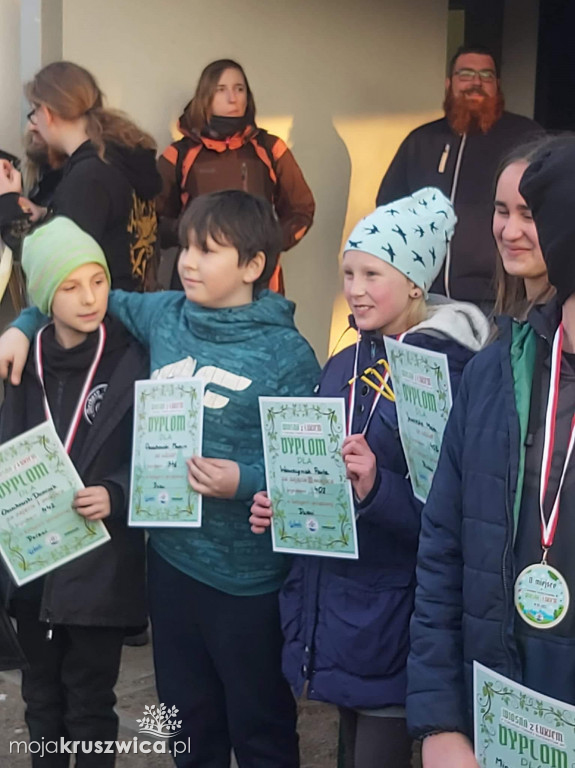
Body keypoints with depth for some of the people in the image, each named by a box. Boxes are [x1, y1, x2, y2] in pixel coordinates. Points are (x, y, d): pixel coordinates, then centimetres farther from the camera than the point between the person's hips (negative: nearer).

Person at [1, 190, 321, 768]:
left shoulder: (286, 353, -12)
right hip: (170, 554, 5)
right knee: (189, 721, 21)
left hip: (246, 574, -5)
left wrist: (244, 481, -28)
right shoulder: (163, 316, 3)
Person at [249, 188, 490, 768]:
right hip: (330, 606, 7)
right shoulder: (344, 367, 7)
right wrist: (280, 506, 1)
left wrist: (377, 489, -30)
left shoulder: (452, 371, -15)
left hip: (395, 617, -7)